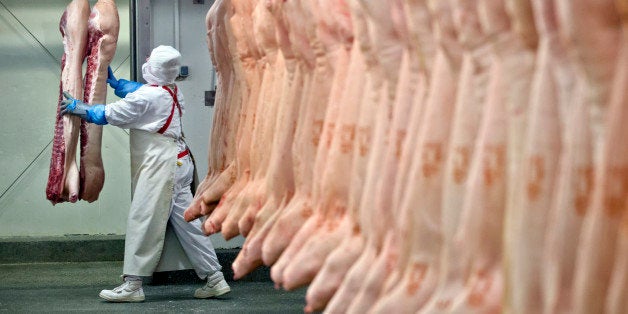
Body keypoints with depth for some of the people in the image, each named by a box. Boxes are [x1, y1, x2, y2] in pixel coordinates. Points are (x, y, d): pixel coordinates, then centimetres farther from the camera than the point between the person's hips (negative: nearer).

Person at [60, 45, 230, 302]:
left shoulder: (147, 96, -15)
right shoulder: (173, 92, 11)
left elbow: (111, 115, -6)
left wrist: (78, 108, 6)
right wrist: (114, 82, 38)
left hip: (160, 165, -9)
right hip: (179, 163, 9)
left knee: (142, 221, -6)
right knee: (185, 221, 11)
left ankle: (132, 285, -5)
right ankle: (214, 279, 11)